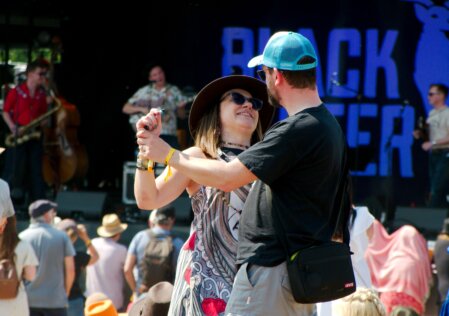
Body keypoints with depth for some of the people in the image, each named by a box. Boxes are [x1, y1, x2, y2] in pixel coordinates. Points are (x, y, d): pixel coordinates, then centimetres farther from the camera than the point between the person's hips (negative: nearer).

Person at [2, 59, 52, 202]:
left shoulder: (42, 95, 10)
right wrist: (13, 128, -13)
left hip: (35, 136, 4)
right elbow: (6, 112, 1)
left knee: (36, 171, 2)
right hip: (18, 137, -4)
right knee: (14, 170, -6)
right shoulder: (16, 92, -3)